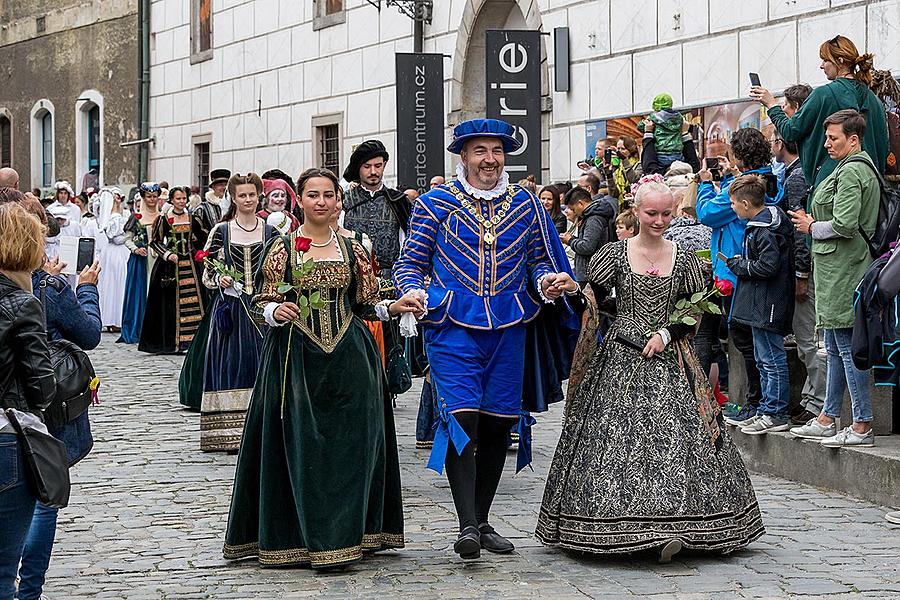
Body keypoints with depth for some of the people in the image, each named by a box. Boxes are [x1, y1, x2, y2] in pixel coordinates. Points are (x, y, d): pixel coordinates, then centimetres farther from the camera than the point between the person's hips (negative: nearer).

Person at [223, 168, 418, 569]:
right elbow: (262, 303, 2)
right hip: (296, 357, -2)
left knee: (351, 441, -3)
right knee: (303, 446, -4)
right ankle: (307, 539, 2)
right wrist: (275, 312, -19)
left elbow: (363, 304, 13)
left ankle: (347, 533, 5)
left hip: (348, 356, 2)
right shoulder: (282, 248, 2)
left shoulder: (352, 248, 9)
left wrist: (392, 307, -5)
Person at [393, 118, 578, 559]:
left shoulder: (525, 204, 12)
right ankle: (467, 526, -17)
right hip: (453, 326, -3)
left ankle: (483, 521, 20)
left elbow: (538, 258, 17)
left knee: (498, 423, 7)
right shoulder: (436, 203, 4)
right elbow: (411, 262, 6)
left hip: (508, 327, 3)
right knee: (462, 419, -15)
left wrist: (548, 280, -5)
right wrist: (412, 291, -15)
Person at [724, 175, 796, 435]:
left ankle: (776, 414, -1)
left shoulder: (764, 230, -19)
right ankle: (768, 410, 22)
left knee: (771, 359, -5)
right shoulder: (768, 221, 13)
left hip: (767, 306, -11)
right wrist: (741, 264, 11)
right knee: (764, 359, 16)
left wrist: (738, 265, -12)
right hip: (761, 305, 11)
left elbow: (769, 266, -25)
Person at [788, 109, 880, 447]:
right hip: (839, 271, 11)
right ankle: (827, 420, 22)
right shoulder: (863, 167, 17)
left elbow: (844, 225, -23)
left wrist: (812, 228, -7)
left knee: (847, 347, -7)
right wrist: (814, 221, 11)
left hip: (843, 272, -11)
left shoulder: (850, 172, -15)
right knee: (835, 348, 15)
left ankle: (862, 427, -5)